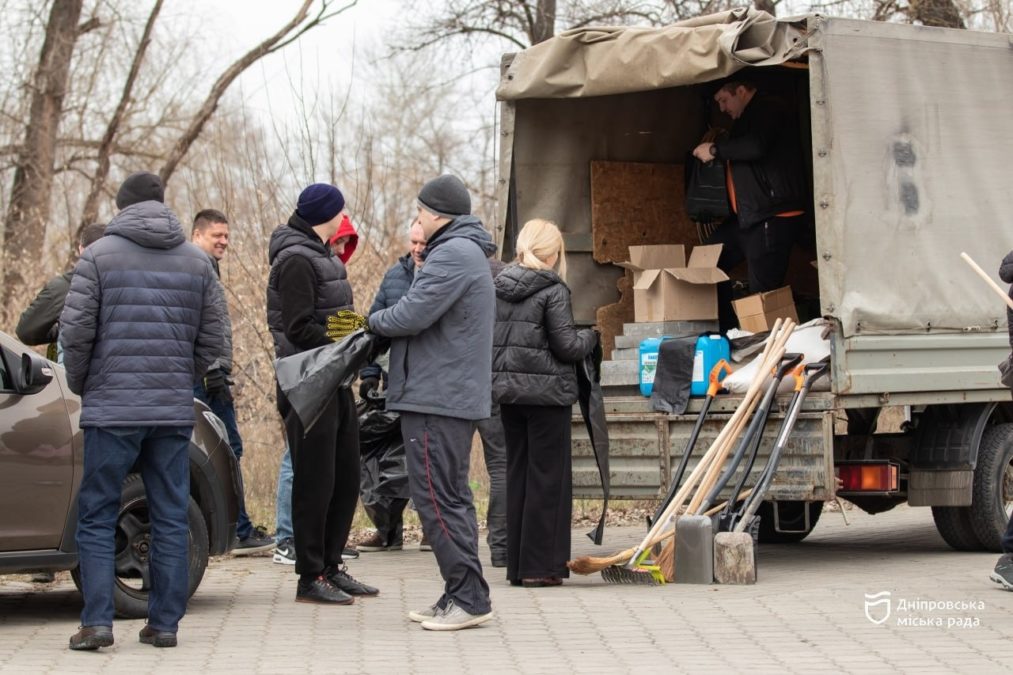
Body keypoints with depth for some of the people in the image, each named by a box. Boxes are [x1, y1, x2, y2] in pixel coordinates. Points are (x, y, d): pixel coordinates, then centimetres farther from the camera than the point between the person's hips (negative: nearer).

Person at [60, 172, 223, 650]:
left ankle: (97, 621, -4)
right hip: (175, 412, 3)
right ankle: (165, 623, 7)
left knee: (97, 516, 3)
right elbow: (211, 338, 8)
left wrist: (81, 386, 10)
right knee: (171, 517, 7)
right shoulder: (196, 261, 8)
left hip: (111, 409, -3)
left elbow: (76, 330, -6)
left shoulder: (99, 255, -3)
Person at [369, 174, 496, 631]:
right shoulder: (464, 252, 21)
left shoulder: (453, 254, -14)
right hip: (454, 398, 11)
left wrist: (374, 321, -2)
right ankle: (461, 595, 18)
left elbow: (413, 314, -21)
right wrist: (378, 325, 7)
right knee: (450, 497, 14)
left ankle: (468, 597, -7)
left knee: (436, 497, -8)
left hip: (437, 400, -11)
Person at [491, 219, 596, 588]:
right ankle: (540, 566, 0)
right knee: (548, 477, 0)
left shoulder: (498, 288, 7)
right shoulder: (553, 290, -11)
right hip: (548, 391, -6)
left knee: (517, 474, 12)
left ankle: (517, 564, 15)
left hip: (508, 391, 6)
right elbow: (566, 345, -12)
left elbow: (490, 339, 11)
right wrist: (588, 335, 7)